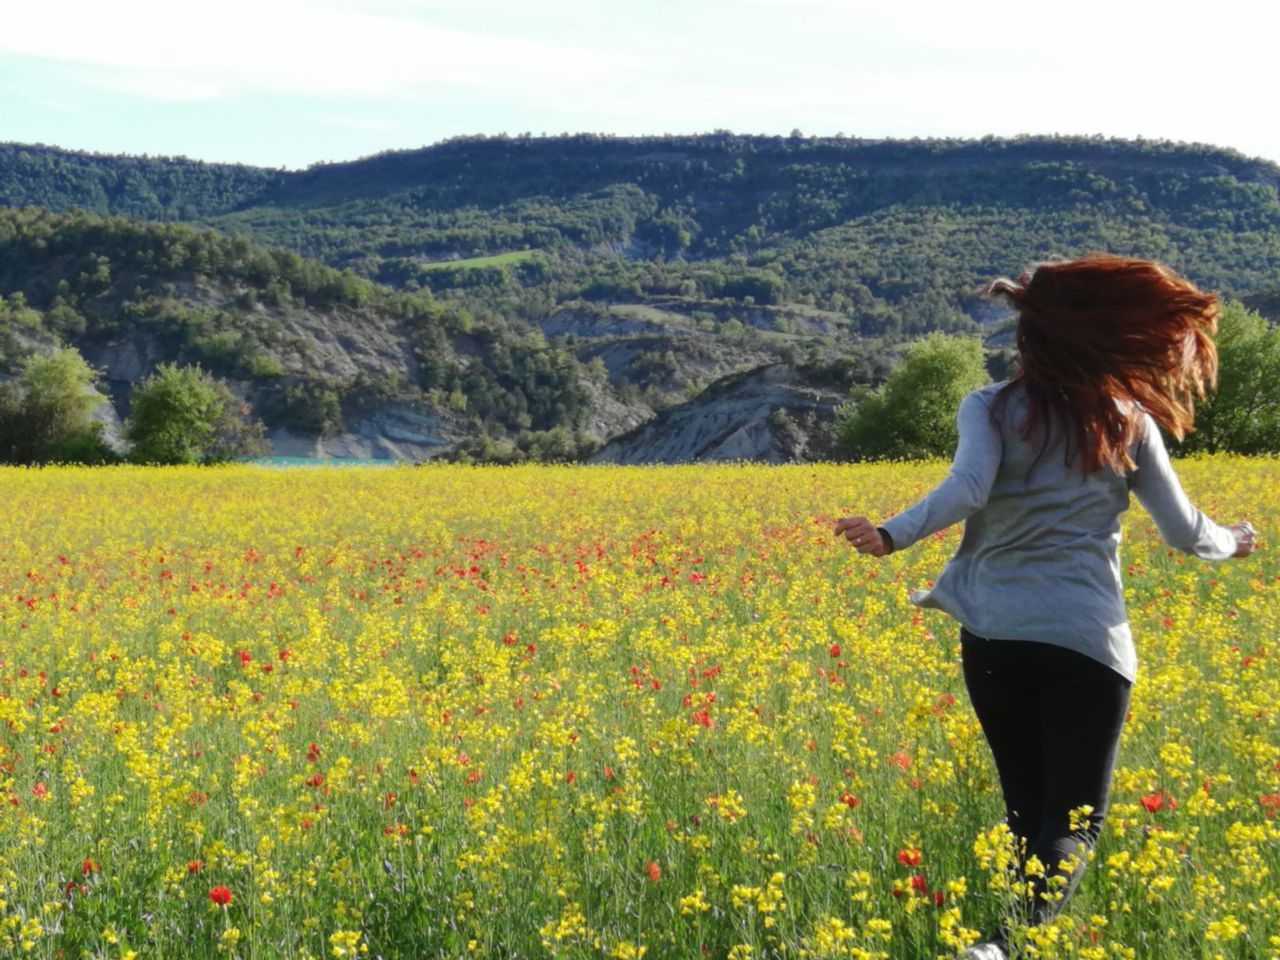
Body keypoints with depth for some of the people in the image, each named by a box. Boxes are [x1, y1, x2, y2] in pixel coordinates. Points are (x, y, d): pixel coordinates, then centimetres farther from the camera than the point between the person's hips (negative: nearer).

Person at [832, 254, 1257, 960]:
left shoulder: (989, 409, -1)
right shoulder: (1128, 422, 3)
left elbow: (967, 488, -20)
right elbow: (1182, 531, 7)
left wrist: (891, 536, -21)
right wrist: (1228, 544, 27)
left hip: (994, 637, 2)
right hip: (1087, 643, -1)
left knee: (1027, 808, 18)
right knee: (1072, 820, 0)